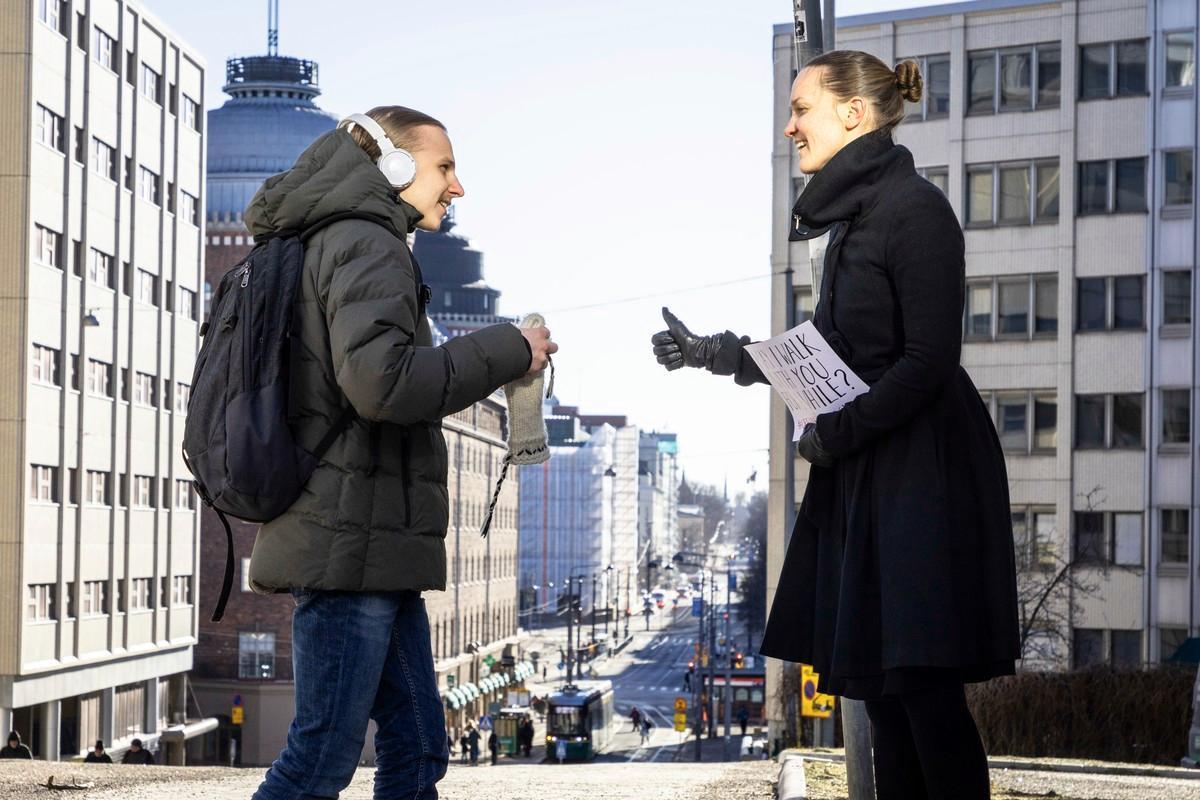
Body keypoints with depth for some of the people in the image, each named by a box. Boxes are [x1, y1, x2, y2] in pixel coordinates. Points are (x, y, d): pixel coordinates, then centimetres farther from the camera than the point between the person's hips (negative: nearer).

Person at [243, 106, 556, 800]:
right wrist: (508, 352, -14)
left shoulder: (338, 242, 22)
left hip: (373, 545, 10)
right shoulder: (366, 244, -9)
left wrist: (461, 384, 17)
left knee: (417, 744, 11)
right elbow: (382, 380, -23)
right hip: (352, 538, -10)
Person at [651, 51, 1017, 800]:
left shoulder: (915, 208, -13)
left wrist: (834, 433, -12)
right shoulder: (852, 215, 14)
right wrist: (716, 354, 13)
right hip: (861, 480, 9)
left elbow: (928, 360, -18)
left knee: (923, 684, -9)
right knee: (877, 684, 9)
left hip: (923, 476, -9)